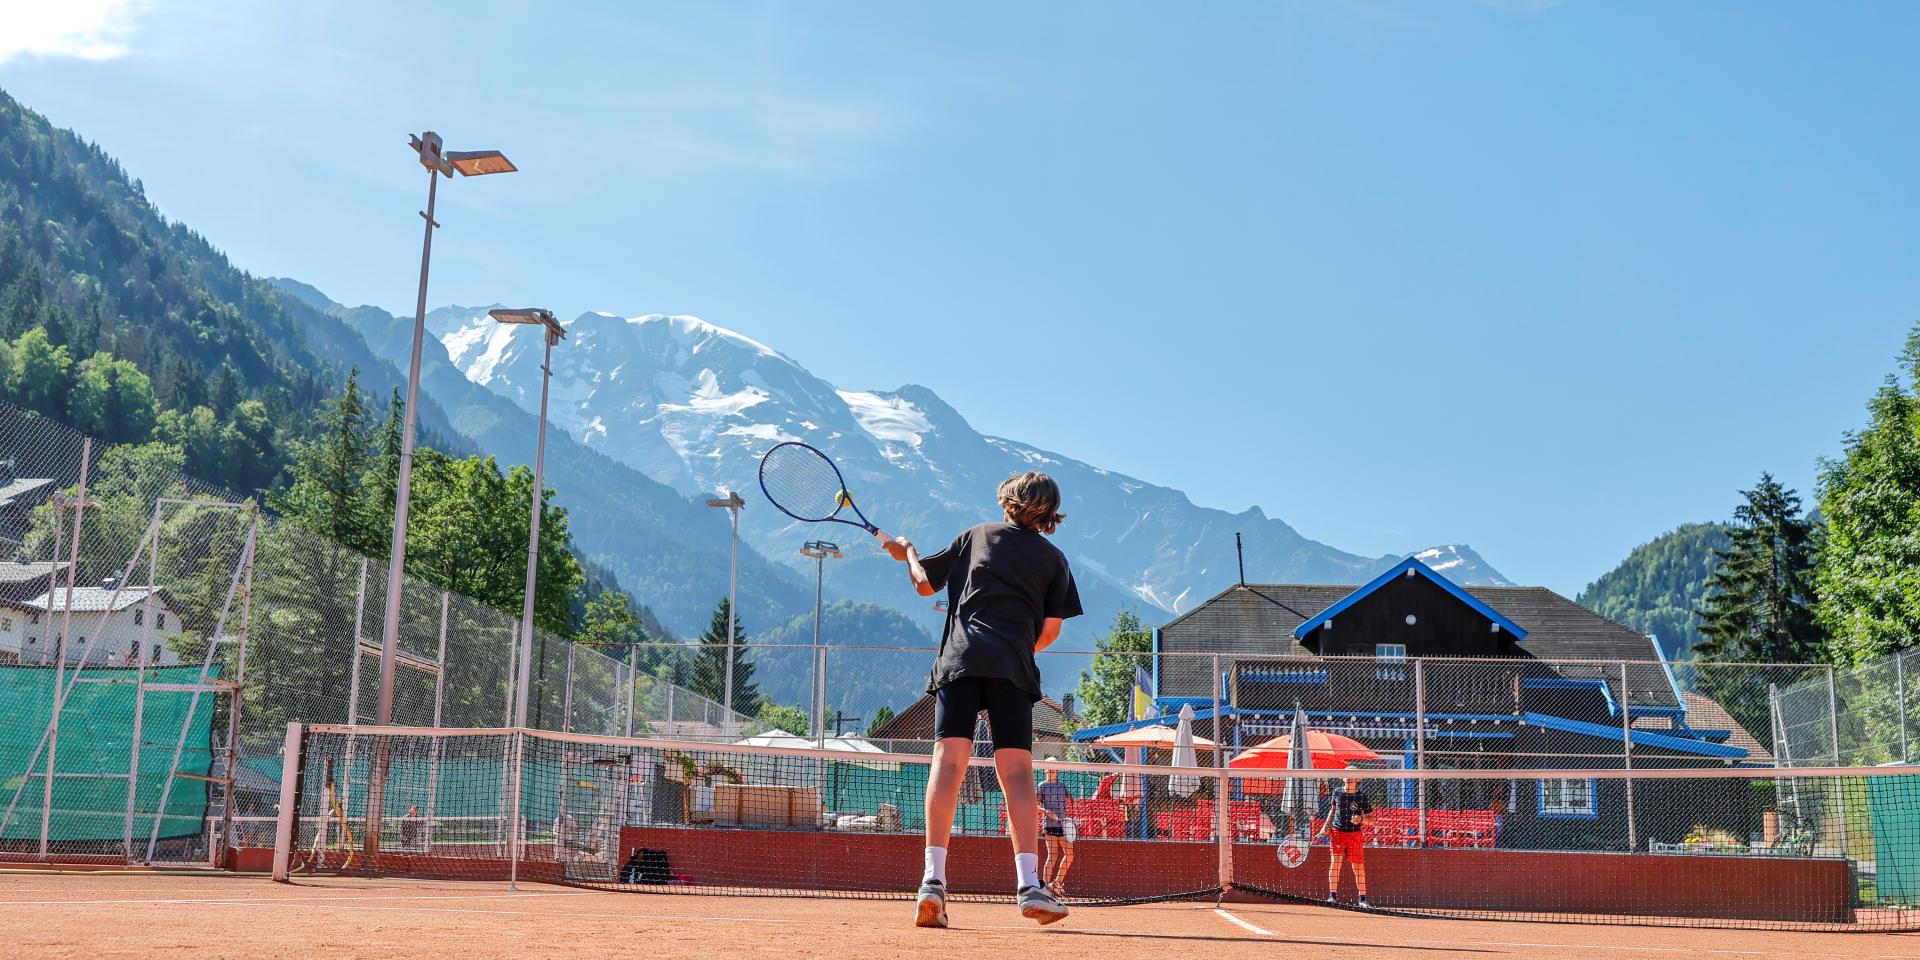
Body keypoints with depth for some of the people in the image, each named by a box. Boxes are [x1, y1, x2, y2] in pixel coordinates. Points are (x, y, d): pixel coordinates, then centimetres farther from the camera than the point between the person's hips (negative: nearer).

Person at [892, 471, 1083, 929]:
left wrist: (907, 553, 42)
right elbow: (1050, 630, 10)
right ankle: (1028, 884, -12)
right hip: (1013, 668, 0)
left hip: (960, 658, 0)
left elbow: (925, 585, 22)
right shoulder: (1054, 560, 16)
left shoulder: (976, 535, 18)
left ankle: (933, 879, -21)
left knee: (949, 759, -9)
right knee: (1016, 769, -2)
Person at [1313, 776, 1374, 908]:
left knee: (1358, 867, 2)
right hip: (1337, 832, 2)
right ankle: (1333, 895, -6)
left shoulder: (1362, 797, -4)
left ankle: (1363, 898, 13)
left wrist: (1361, 819, -22)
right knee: (1335, 861, -9)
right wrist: (1326, 825, 10)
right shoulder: (1337, 793, 4)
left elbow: (1371, 818, -1)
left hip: (1355, 834, -1)